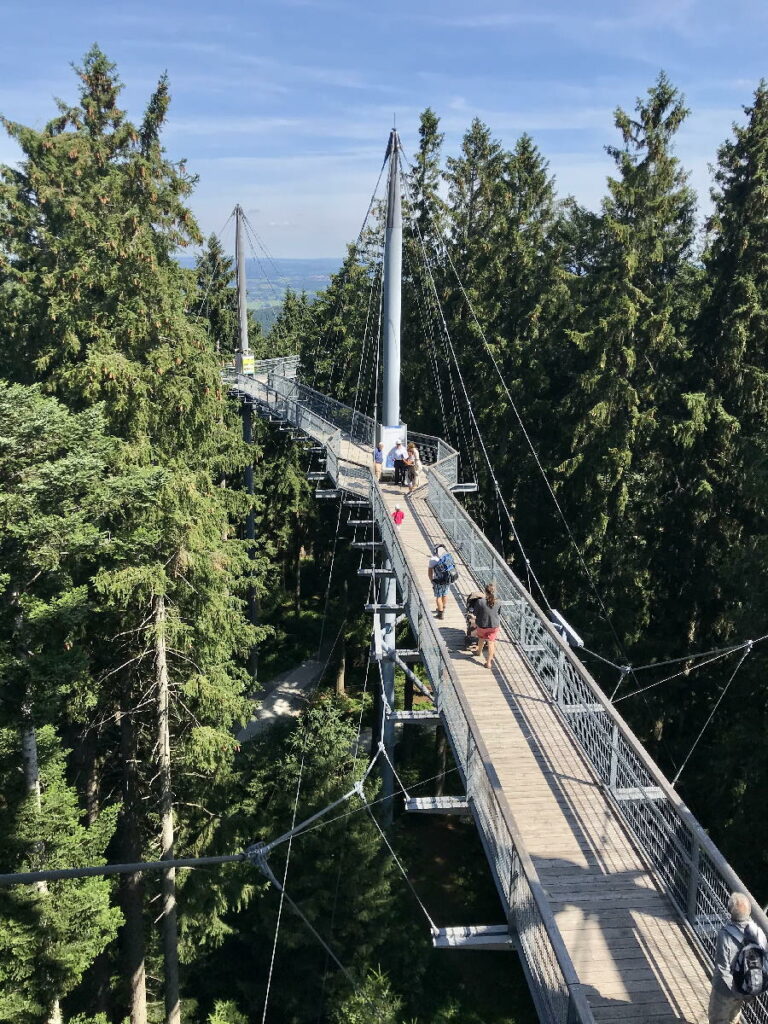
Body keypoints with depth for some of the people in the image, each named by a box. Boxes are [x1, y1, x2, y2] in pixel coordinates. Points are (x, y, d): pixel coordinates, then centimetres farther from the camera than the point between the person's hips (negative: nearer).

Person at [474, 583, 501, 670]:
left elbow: (475, 614, -11)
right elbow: (499, 614, 1)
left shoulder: (480, 602, -23)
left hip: (482, 625, -1)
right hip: (494, 626, 1)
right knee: (491, 643, 11)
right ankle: (489, 662, 14)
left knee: (481, 639, 27)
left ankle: (479, 652, 53)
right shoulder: (497, 603, -14)